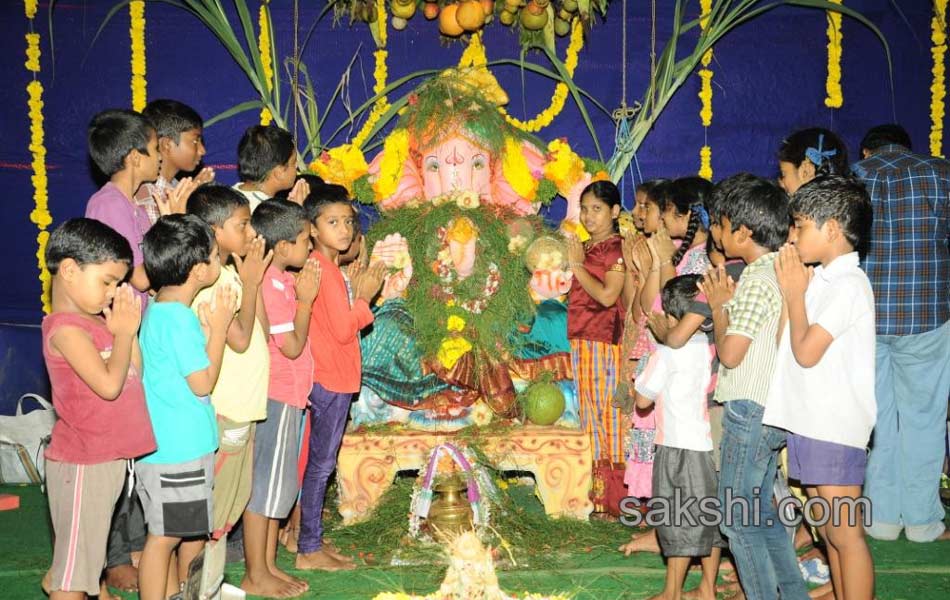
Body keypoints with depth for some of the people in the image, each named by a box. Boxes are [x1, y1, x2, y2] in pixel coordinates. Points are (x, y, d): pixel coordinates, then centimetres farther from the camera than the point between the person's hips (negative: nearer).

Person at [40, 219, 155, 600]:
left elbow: (135, 373, 11)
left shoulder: (96, 321, 10)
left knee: (83, 554, 23)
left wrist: (128, 328, 1)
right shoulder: (66, 328, -18)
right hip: (83, 463, -8)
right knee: (75, 558, 0)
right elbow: (109, 384, -26)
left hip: (106, 457, 8)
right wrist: (124, 332, -14)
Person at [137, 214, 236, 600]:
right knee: (165, 536, 1)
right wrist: (218, 327, -10)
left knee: (194, 530, 21)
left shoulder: (160, 310, 10)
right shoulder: (178, 318, -21)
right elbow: (203, 383, -17)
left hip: (186, 445, 10)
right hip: (176, 452, -10)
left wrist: (210, 327, 5)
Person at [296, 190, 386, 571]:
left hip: (333, 378, 10)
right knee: (321, 463, -2)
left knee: (318, 462, 16)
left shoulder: (327, 267, 12)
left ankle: (312, 539, 26)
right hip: (331, 380, -10)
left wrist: (359, 294, 3)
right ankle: (309, 550, 7)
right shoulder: (323, 269, -17)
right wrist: (364, 298, -7)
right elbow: (343, 330, -20)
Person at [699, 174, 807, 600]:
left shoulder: (756, 280, -19)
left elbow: (730, 353, -21)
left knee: (738, 517, 1)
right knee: (759, 510, 20)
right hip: (771, 410, 10)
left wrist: (718, 307, -8)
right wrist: (728, 303, 8)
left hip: (749, 412, -10)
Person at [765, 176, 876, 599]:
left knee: (844, 533, -2)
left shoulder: (848, 285, -14)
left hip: (835, 428, -9)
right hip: (807, 422, 9)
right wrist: (792, 290, 5)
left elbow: (806, 351, -19)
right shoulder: (817, 279, 12)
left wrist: (795, 294, -7)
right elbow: (787, 343, 12)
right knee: (828, 529, 16)